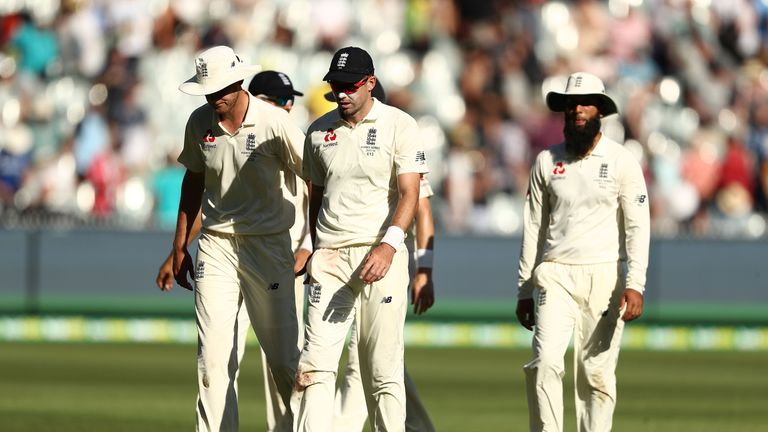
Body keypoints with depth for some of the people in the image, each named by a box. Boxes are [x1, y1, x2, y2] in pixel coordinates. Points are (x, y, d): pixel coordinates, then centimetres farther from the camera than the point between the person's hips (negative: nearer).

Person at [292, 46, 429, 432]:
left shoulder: (399, 126, -2)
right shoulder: (319, 131, 12)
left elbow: (409, 194, -10)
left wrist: (389, 245, -25)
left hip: (381, 256, -3)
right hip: (330, 256, 3)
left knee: (384, 368, -3)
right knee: (315, 364, -7)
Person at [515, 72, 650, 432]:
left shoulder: (621, 161, 2)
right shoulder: (547, 162, 9)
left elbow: (638, 226, -3)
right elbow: (533, 227, 12)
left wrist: (635, 284, -14)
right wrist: (524, 291, 9)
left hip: (604, 275, -1)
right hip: (554, 276, 1)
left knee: (597, 373, -2)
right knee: (545, 362, -15)